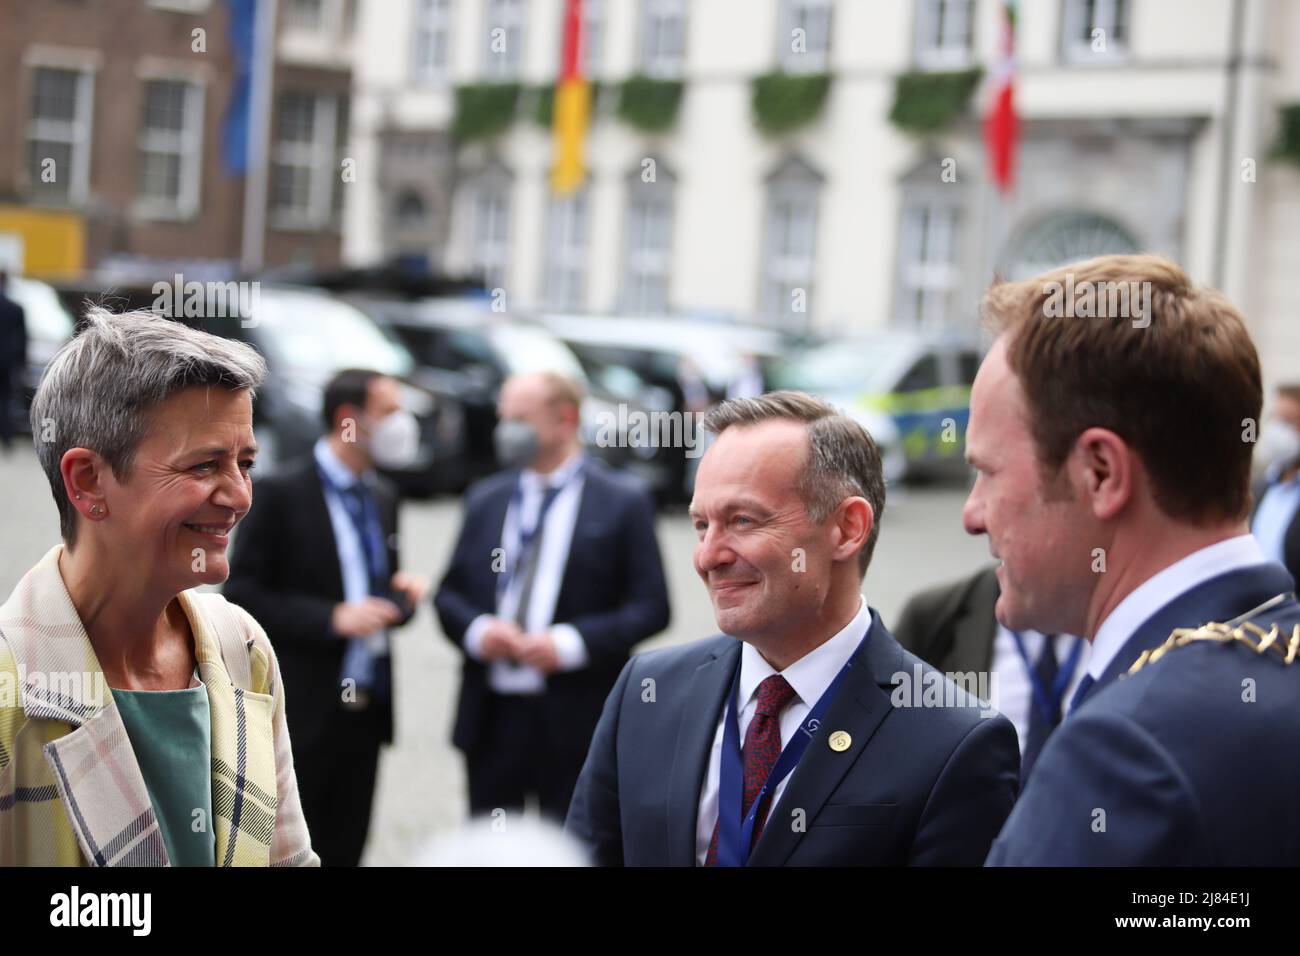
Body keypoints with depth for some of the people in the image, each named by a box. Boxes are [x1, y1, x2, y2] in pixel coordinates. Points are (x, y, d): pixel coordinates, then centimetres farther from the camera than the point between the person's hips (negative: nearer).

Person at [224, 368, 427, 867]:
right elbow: (241, 594, -12)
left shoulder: (383, 497, 12)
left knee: (344, 850, 10)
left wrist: (403, 592, -1)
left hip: (365, 709, 6)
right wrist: (332, 618, -20)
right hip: (301, 712, -6)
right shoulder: (284, 491, -9)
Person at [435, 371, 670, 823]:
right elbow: (449, 594, 14)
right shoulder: (485, 499, 12)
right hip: (489, 717, 4)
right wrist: (474, 629, -9)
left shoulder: (622, 501, -2)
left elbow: (651, 607, -5)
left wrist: (572, 643, -17)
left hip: (572, 720, -4)